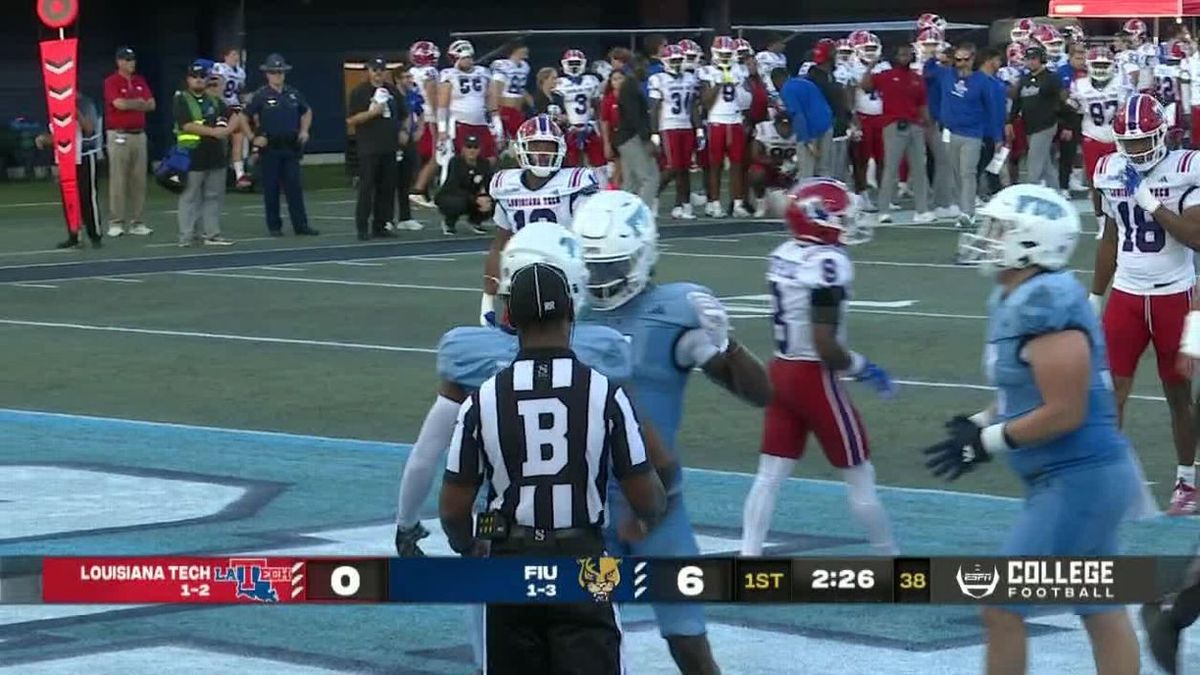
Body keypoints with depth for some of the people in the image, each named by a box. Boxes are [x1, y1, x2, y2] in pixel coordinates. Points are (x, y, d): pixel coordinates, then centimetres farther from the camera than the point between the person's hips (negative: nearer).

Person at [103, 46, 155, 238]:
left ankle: (136, 222, 9)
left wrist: (130, 104, -7)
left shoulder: (140, 81, 13)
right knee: (118, 180, -4)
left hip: (139, 134, 6)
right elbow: (119, 103, -19)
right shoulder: (111, 82, -5)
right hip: (119, 136, -6)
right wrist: (139, 102, -2)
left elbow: (151, 105, 6)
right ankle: (117, 223, -2)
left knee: (139, 179, 5)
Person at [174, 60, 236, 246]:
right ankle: (186, 236, -1)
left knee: (214, 196, 7)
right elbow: (187, 125, -15)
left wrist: (227, 129, -8)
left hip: (216, 156, 6)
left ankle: (211, 234, 12)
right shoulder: (181, 100, -3)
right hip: (192, 156, -6)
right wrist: (213, 131, -17)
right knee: (189, 197, -2)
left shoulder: (214, 100, 17)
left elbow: (234, 117, 14)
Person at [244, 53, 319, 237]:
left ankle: (301, 225, 0)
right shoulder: (260, 96, -4)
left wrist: (304, 131, 12)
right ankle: (274, 226, 9)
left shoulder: (293, 94, 8)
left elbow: (307, 112, 24)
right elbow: (243, 118, -2)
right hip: (270, 148, -3)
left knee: (295, 187, 0)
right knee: (271, 188, 2)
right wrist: (253, 137, -8)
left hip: (291, 147, 3)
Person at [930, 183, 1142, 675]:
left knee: (1001, 609, -3)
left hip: (1078, 481, -10)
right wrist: (980, 424, 6)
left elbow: (1065, 412, -23)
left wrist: (986, 443, -16)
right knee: (1102, 613, 14)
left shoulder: (1046, 306, -22)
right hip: (1086, 478, 10)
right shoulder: (1013, 300, 9)